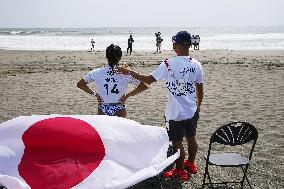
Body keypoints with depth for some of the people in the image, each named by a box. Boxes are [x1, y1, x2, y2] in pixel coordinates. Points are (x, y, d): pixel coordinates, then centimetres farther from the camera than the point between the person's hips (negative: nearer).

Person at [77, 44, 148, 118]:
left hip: (102, 109, 2)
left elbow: (80, 84, 3)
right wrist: (127, 95, 0)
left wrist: (94, 94, 4)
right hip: (119, 111, -2)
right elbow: (144, 86, -4)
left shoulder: (97, 72, -3)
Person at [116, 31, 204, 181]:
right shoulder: (197, 65, -5)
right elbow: (200, 90, 3)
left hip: (175, 113, -5)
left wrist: (129, 72, -1)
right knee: (191, 138, 21)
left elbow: (148, 80, -11)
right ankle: (191, 164, 40)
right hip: (192, 111, 5)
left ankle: (180, 171, 23)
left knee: (177, 142, 9)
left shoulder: (168, 64, -16)